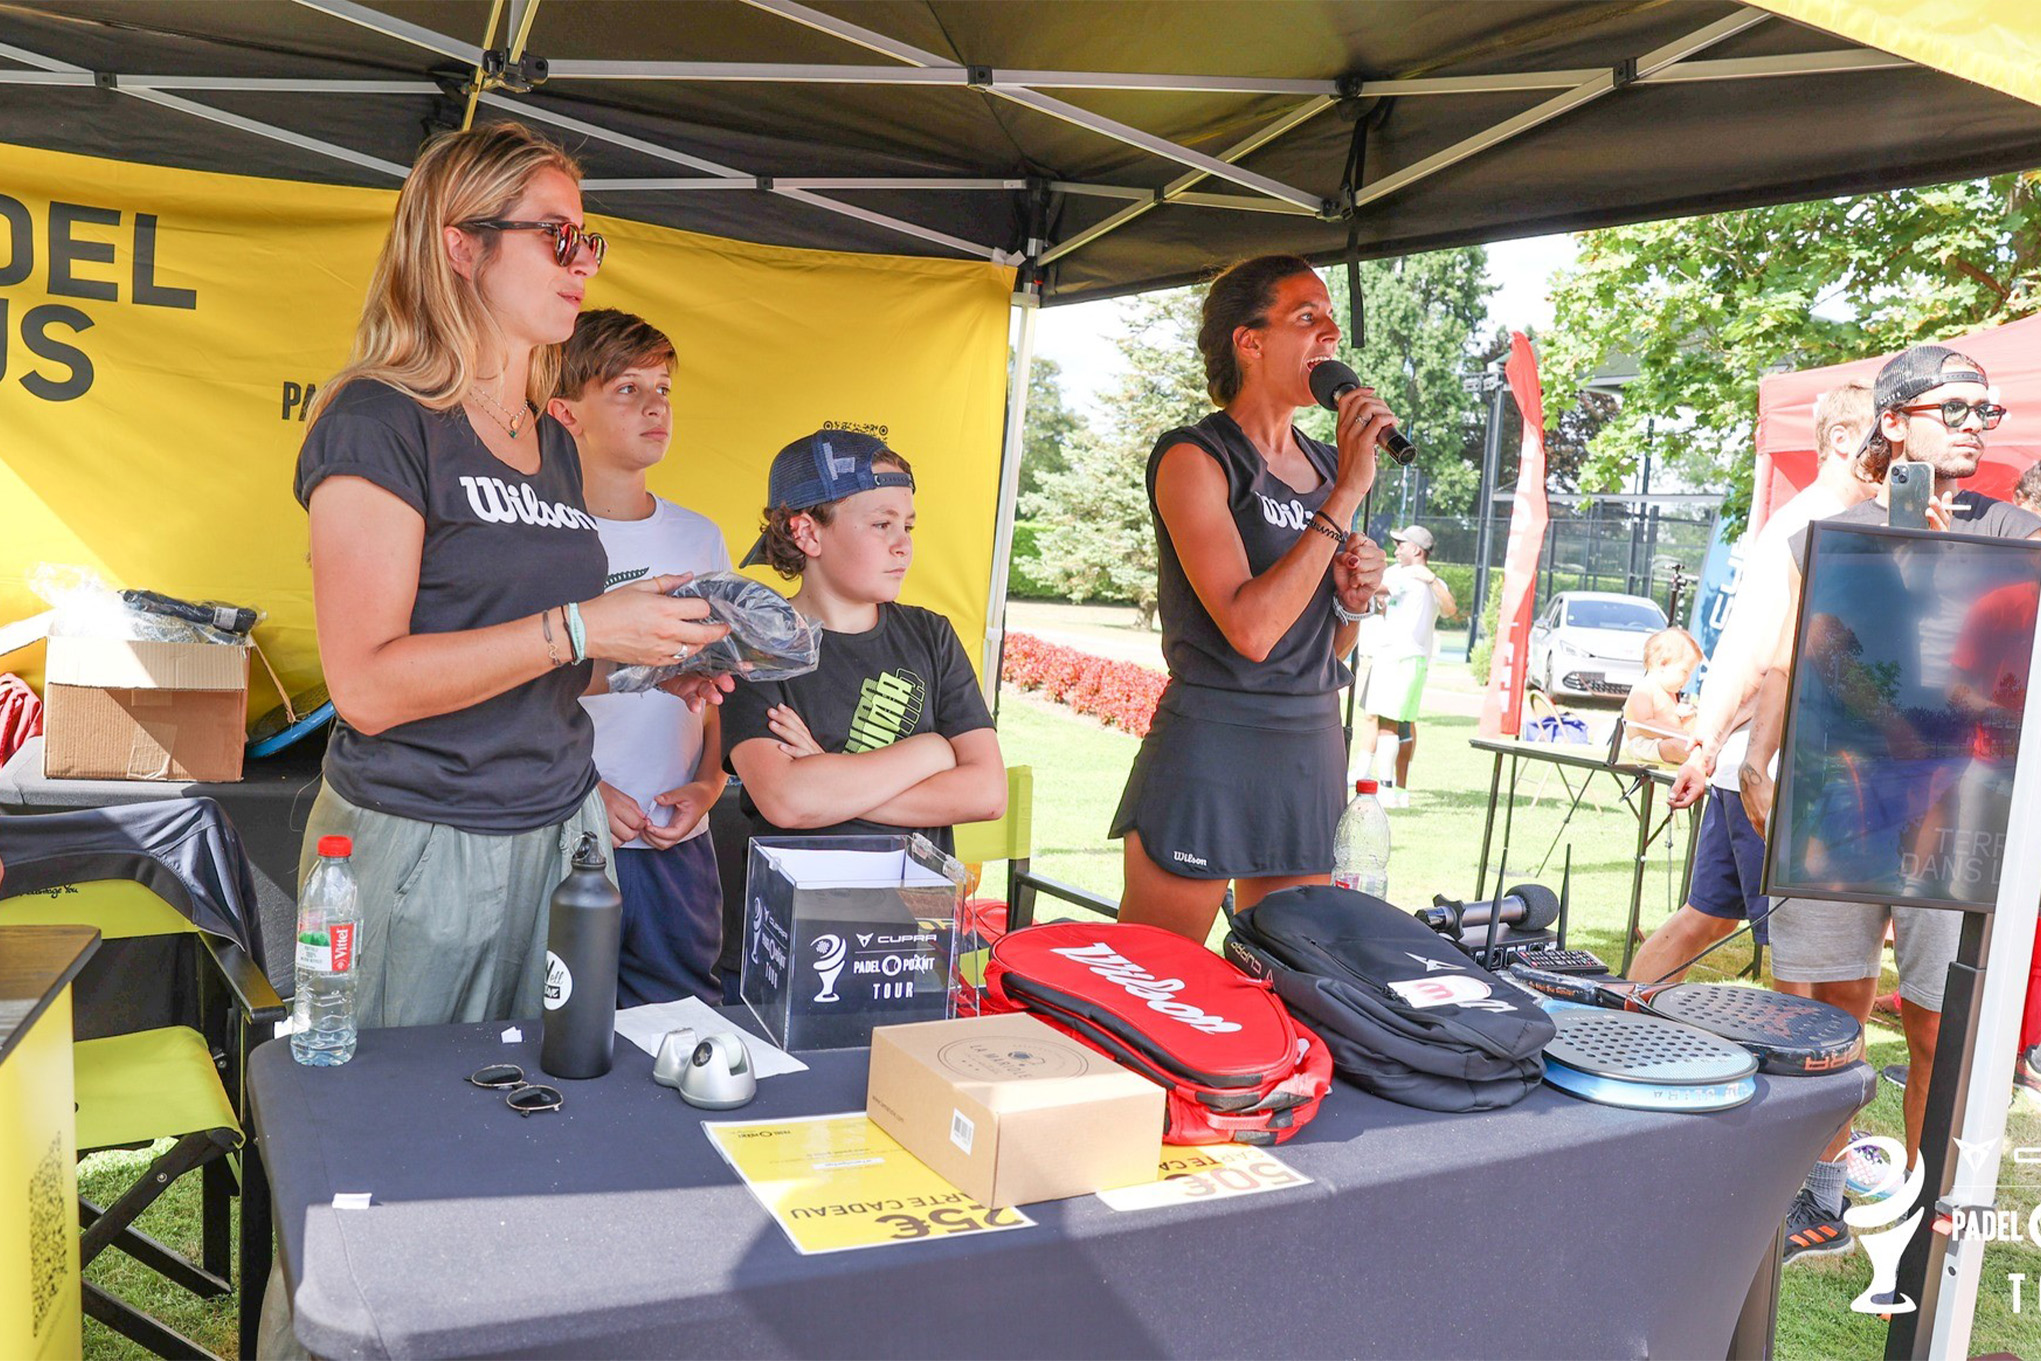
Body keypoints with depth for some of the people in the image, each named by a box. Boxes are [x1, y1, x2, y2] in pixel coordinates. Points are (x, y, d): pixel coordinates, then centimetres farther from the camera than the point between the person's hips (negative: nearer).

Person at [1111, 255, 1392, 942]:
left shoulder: (1327, 464, 13)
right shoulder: (1193, 458, -9)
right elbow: (1250, 628, -23)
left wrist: (1351, 599, 0)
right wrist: (1347, 492, -18)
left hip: (1313, 747, 7)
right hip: (1209, 748, -7)